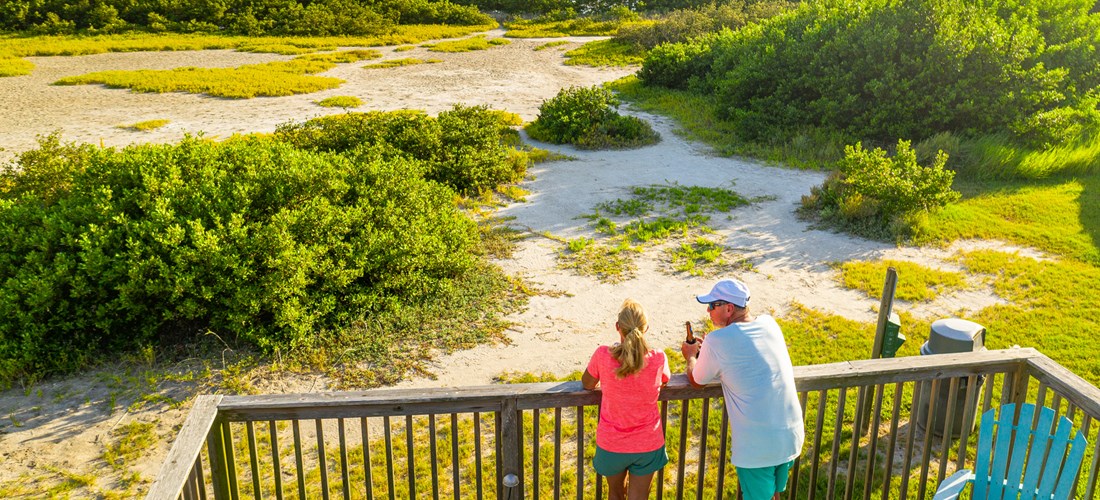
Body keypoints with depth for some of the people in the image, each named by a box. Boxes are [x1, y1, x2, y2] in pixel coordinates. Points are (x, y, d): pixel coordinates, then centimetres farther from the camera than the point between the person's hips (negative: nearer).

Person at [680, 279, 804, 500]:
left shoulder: (716, 342, -16)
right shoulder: (769, 324, 2)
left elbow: (697, 381, 3)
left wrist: (690, 356, 21)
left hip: (757, 446, -6)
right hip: (791, 435, 6)